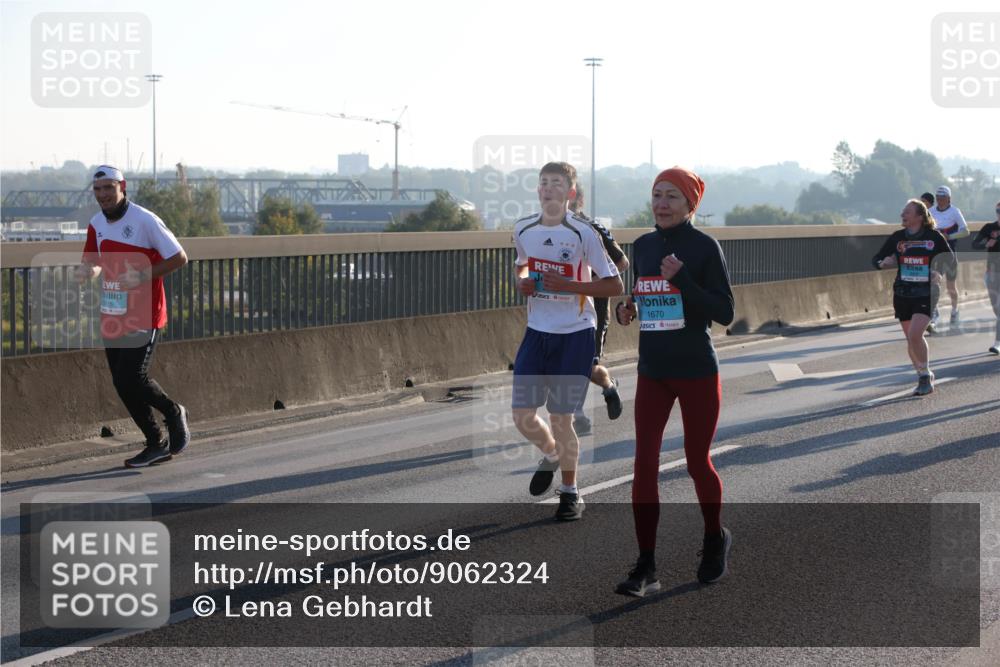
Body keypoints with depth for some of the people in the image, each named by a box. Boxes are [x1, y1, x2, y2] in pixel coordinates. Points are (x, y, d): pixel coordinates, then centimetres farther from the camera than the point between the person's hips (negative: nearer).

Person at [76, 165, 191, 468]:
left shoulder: (144, 221, -12)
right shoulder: (96, 225, 8)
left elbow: (179, 258, -11)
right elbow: (92, 261, 20)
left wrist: (143, 276, -21)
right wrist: (86, 270, -4)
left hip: (143, 316, -7)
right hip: (112, 317, 7)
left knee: (132, 379, -14)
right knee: (122, 384, 5)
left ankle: (173, 413, 14)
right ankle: (156, 445, 17)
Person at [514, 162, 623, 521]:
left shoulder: (583, 233, -12)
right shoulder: (524, 230, 2)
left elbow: (614, 285, -10)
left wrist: (568, 286, -20)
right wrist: (522, 282, 0)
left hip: (575, 334, -4)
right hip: (536, 332, 5)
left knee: (560, 416, -2)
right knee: (522, 413, 2)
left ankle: (570, 492, 17)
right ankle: (551, 454, 35)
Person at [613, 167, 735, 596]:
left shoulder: (705, 247, -10)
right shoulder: (643, 246, 6)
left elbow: (725, 314, -13)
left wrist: (682, 279, -24)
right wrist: (627, 310, -2)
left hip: (697, 372, -4)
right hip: (652, 372, 4)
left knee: (697, 463, 8)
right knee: (644, 464, -5)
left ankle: (715, 541, 34)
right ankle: (646, 567, -3)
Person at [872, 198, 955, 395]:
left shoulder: (934, 237, -4)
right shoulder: (897, 237, 3)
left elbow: (950, 259, 8)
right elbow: (875, 259, 7)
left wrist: (940, 273, -12)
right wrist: (883, 263, -17)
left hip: (926, 295, -4)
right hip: (902, 295, 4)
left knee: (915, 335, -19)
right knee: (911, 339, 9)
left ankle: (926, 376, -2)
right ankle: (924, 377, 26)